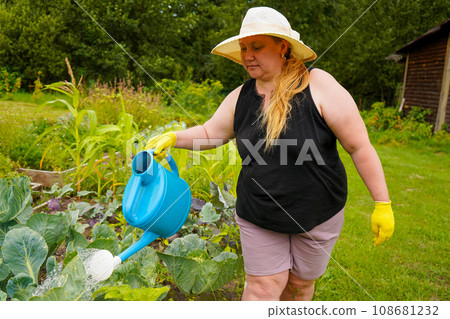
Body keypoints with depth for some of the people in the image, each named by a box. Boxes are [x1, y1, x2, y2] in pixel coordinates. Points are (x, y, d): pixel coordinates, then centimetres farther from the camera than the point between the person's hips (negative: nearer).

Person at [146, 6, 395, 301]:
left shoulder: (319, 85, -17)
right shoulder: (240, 98, -2)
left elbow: (360, 146, -15)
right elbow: (209, 133, 11)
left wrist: (382, 204, -13)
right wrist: (173, 138, -7)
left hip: (318, 213, -2)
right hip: (258, 218, 2)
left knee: (300, 282, 16)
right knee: (263, 285, 3)